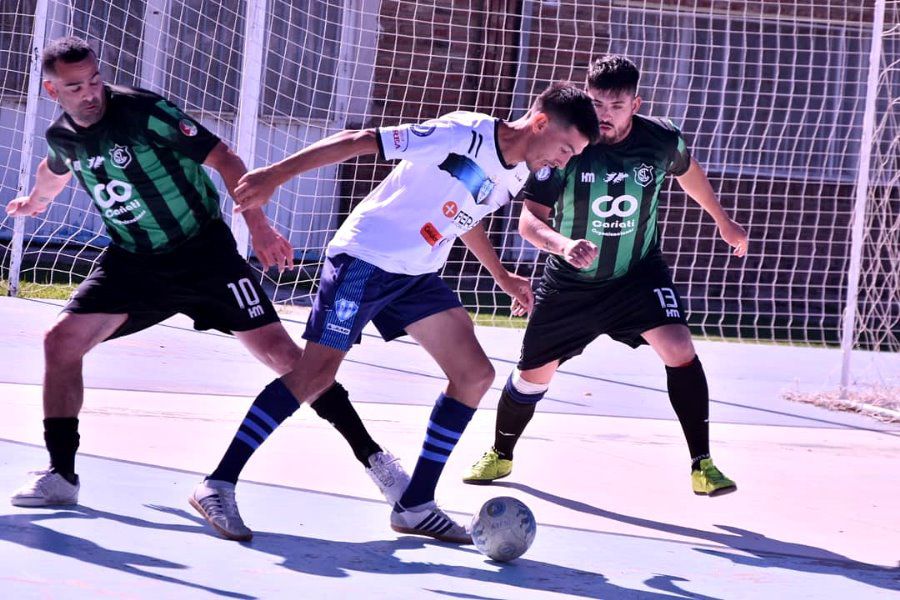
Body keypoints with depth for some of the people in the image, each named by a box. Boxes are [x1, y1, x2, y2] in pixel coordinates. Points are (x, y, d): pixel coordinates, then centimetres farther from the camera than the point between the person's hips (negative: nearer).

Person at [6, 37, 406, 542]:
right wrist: (35, 200, 46)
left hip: (203, 249, -5)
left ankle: (370, 455, -5)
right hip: (133, 261, 5)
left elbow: (223, 160, -18)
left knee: (277, 349, -11)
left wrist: (258, 225, -27)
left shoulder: (143, 111, -20)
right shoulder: (62, 137, -2)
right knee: (62, 341, -10)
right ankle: (61, 476, 2)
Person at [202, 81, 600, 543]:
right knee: (316, 374, -14)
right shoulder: (463, 134, -21)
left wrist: (501, 275, 31)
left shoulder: (516, 174, 5)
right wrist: (275, 176, -22)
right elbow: (359, 140, -20)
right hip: (365, 258, -9)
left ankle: (415, 505, 5)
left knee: (474, 375, 0)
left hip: (418, 276, 9)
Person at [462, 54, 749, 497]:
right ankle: (499, 456, 38)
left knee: (678, 347, -24)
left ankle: (702, 465, -15)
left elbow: (687, 171, 10)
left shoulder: (661, 140, -15)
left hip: (638, 273, 0)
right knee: (533, 374, 9)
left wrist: (722, 220, 23)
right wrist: (563, 245, -42)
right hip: (571, 282, 0)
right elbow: (530, 219, -22)